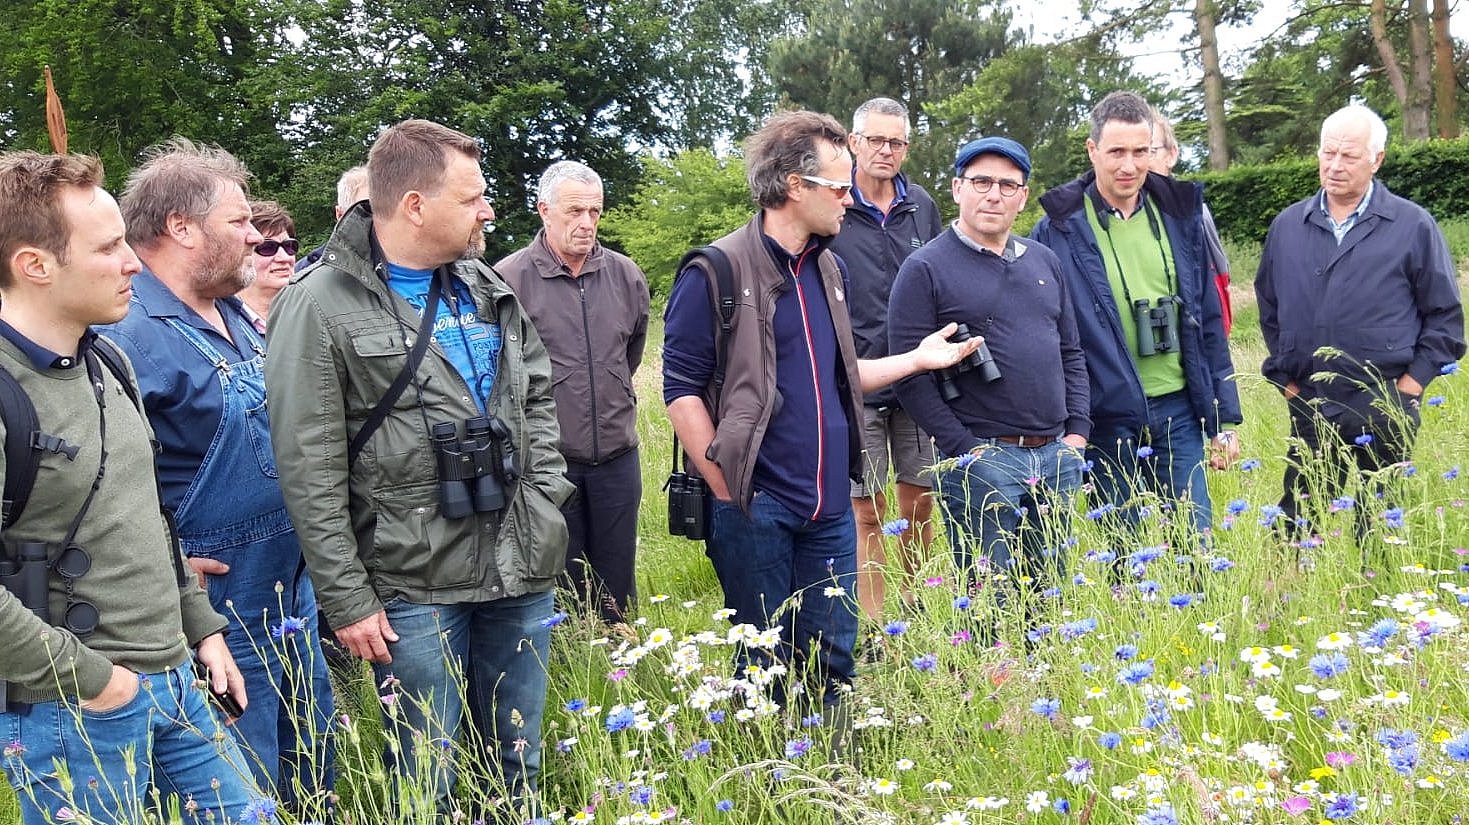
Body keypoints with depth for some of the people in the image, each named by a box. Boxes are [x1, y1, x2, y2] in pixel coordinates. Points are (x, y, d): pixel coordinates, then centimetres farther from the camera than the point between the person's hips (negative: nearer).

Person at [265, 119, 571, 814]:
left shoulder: (486, 287, 10)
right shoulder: (321, 306, -11)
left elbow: (537, 396, 21)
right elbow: (310, 472, -12)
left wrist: (546, 494, 9)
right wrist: (348, 599, -13)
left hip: (523, 573, 6)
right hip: (414, 587, -6)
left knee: (518, 766, 16)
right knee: (428, 783, 4)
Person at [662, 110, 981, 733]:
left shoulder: (828, 270, 13)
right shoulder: (718, 272, -10)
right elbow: (682, 388, -11)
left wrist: (918, 358, 17)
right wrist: (726, 490, -13)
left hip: (829, 506, 6)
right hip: (755, 508, -6)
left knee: (832, 661, 13)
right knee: (764, 665, 5)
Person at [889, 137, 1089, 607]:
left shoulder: (1043, 262, 14)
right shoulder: (926, 269, -5)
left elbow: (1071, 353, 19)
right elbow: (910, 375, -11)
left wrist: (1078, 430, 7)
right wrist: (965, 448, -14)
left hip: (1058, 457, 6)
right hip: (981, 459, -6)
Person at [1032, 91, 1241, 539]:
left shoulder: (1180, 214, 5)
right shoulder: (1060, 229, -5)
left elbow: (1209, 321, 9)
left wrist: (1225, 418, 8)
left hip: (1179, 410, 3)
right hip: (1108, 421, -2)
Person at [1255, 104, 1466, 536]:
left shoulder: (1413, 226, -1)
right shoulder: (1287, 226, 8)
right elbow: (1269, 308, 17)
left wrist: (1410, 385, -5)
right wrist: (1284, 377, 11)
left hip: (1383, 414, -2)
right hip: (1307, 410, 3)